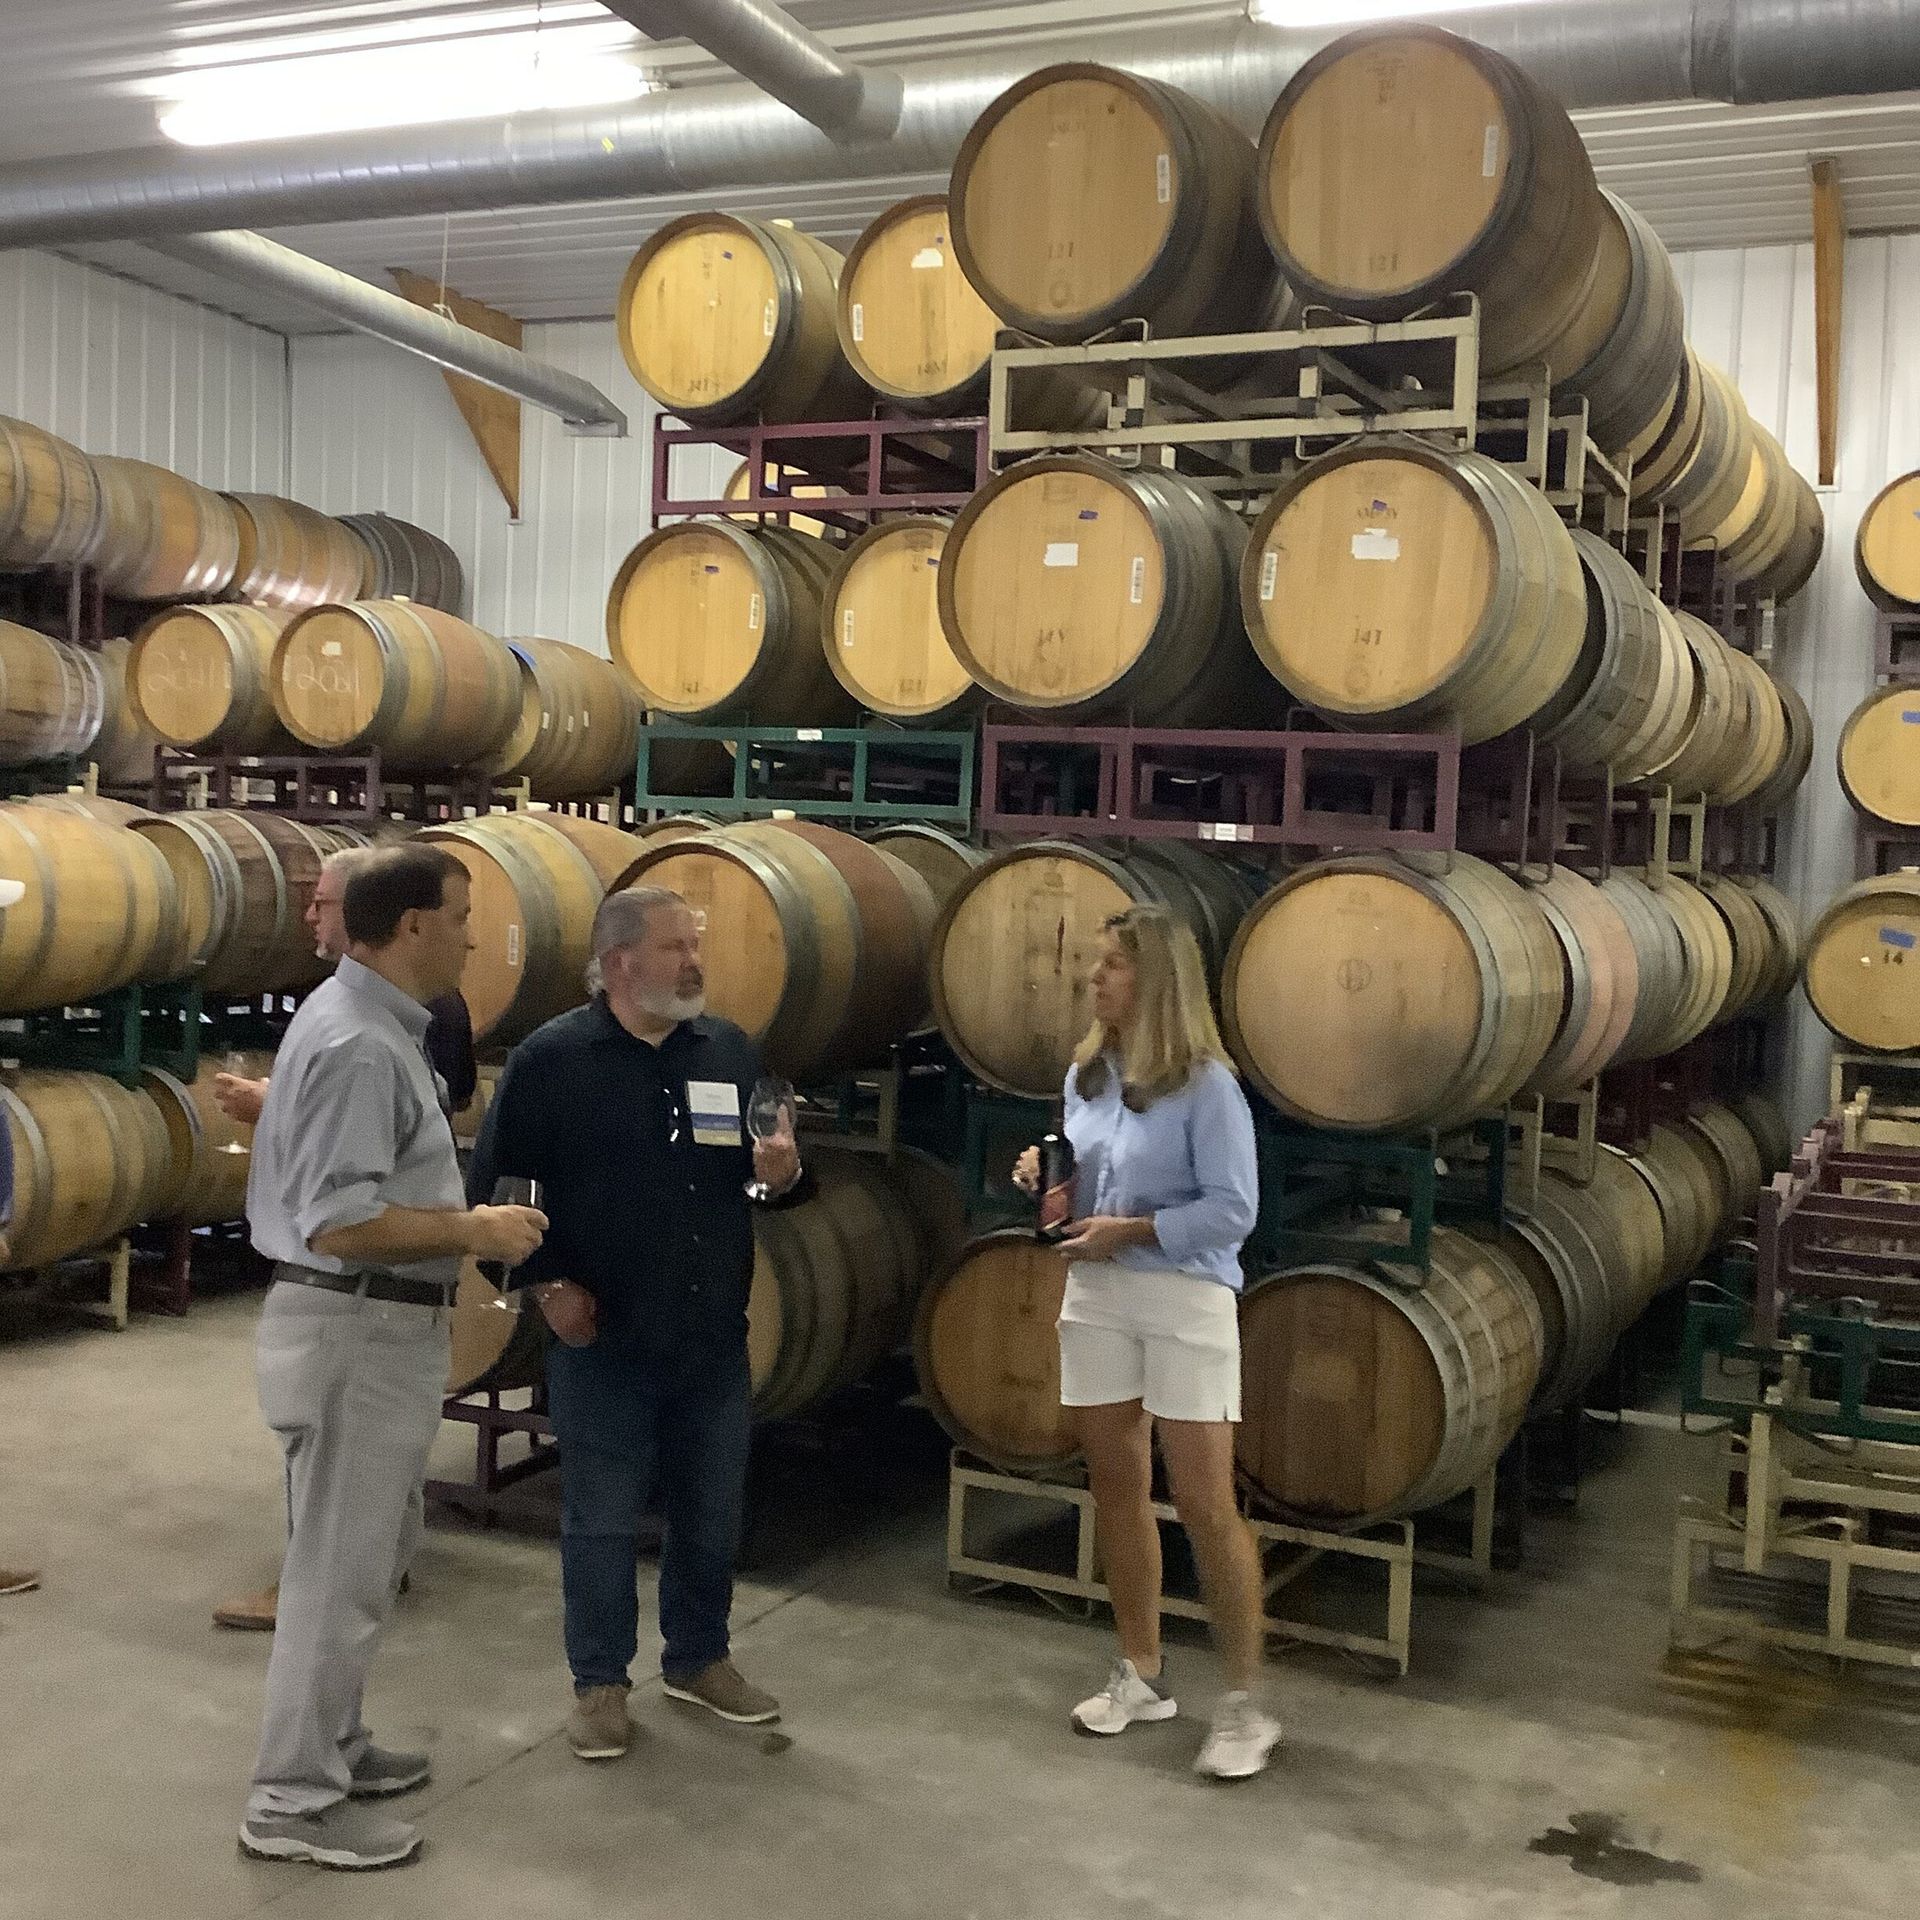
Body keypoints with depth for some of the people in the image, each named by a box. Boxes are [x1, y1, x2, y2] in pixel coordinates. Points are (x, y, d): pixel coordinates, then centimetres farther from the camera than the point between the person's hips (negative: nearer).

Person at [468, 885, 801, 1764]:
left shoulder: (731, 1050, 4)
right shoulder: (552, 1058, -9)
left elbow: (773, 1159, 15)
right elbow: (494, 1183, -5)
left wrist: (782, 1169, -9)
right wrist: (546, 1284, -9)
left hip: (713, 1331, 4)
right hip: (603, 1337, -4)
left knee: (712, 1511, 15)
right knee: (602, 1518, 7)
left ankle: (699, 1659, 35)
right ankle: (599, 1682, 24)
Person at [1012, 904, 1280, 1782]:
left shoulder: (1205, 1084, -13)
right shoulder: (1085, 1073, 8)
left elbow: (1233, 1210, -15)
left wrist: (1130, 1231, -19)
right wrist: (1045, 1181, -3)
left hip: (1185, 1299, -6)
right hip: (1096, 1296, 7)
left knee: (1204, 1502, -3)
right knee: (1116, 1487, 13)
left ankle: (1243, 1704, 9)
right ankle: (1141, 1674, 28)